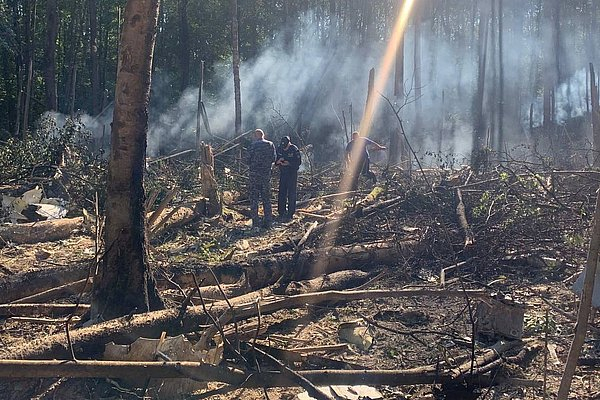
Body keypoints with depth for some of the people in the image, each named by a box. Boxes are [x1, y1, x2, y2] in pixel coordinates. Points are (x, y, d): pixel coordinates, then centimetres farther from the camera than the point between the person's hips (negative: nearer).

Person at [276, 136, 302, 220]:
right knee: (281, 193, 3)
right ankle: (281, 212, 10)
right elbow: (275, 161, 6)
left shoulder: (294, 149, -13)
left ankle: (290, 213, 3)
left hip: (292, 174, -4)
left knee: (291, 194, -2)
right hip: (283, 173, 4)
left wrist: (288, 163, -22)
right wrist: (278, 161, -17)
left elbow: (299, 162, -11)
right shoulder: (279, 149, -1)